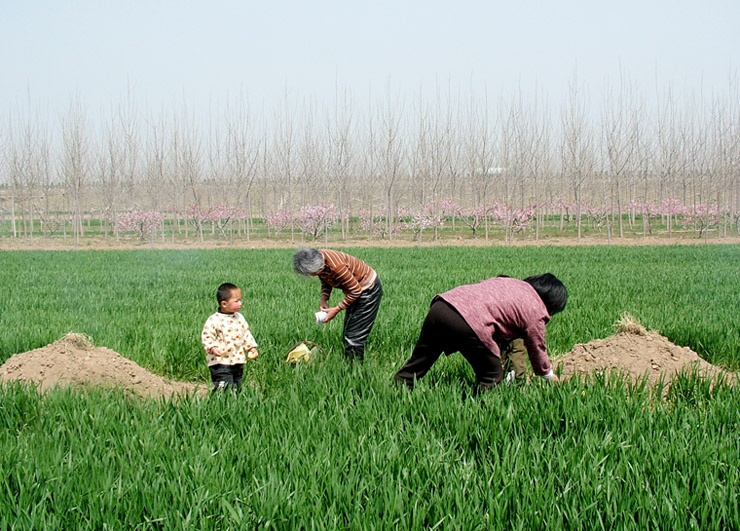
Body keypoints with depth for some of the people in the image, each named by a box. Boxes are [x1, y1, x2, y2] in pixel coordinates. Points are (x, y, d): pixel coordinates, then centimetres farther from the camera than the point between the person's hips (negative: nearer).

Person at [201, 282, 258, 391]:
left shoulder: (239, 318, 10)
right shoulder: (214, 320, -11)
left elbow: (246, 334, 20)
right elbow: (206, 337, -12)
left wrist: (251, 348, 9)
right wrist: (212, 348, -27)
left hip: (237, 361, 7)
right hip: (220, 362, -7)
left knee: (237, 388, 10)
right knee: (226, 388, -16)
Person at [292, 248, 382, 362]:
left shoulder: (336, 266, -36)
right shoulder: (318, 259, -10)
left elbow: (356, 291, -26)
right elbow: (325, 282, 10)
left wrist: (337, 309, -20)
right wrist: (323, 299, -8)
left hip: (368, 291, -10)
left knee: (353, 335, -11)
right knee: (347, 334, 13)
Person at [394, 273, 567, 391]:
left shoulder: (509, 282, 29)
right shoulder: (535, 313, 11)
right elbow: (537, 349, 22)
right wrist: (550, 376, 41)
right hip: (470, 323, -7)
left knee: (416, 365, 17)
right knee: (492, 378, 11)